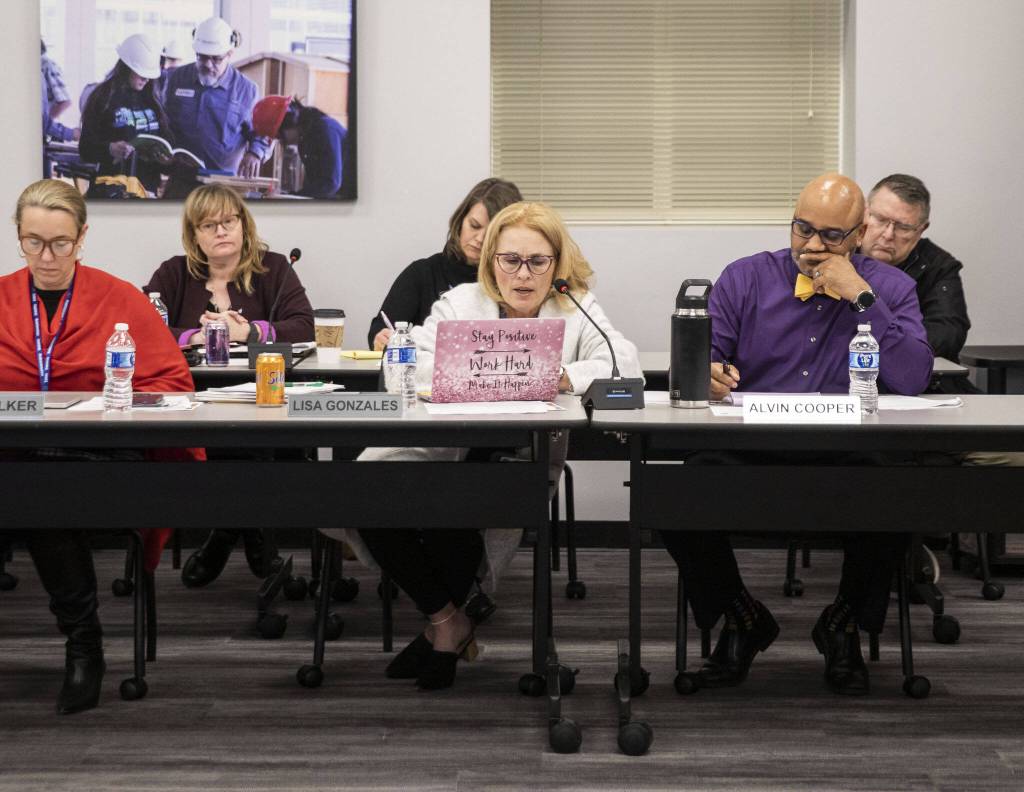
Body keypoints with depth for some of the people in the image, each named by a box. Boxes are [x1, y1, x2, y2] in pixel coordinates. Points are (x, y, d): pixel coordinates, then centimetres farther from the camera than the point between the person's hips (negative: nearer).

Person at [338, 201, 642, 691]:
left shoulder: (576, 309, 7)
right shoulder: (460, 302, 11)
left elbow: (626, 364, -12)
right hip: (442, 446, 3)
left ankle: (446, 619, 0)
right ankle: (444, 617, -2)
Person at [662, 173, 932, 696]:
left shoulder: (889, 288, 11)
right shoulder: (745, 278, 12)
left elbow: (913, 379, -5)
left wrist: (860, 298, -10)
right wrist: (707, 373, -19)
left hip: (847, 460, 0)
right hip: (746, 453, 1)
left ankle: (844, 624, 0)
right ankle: (742, 619, 2)